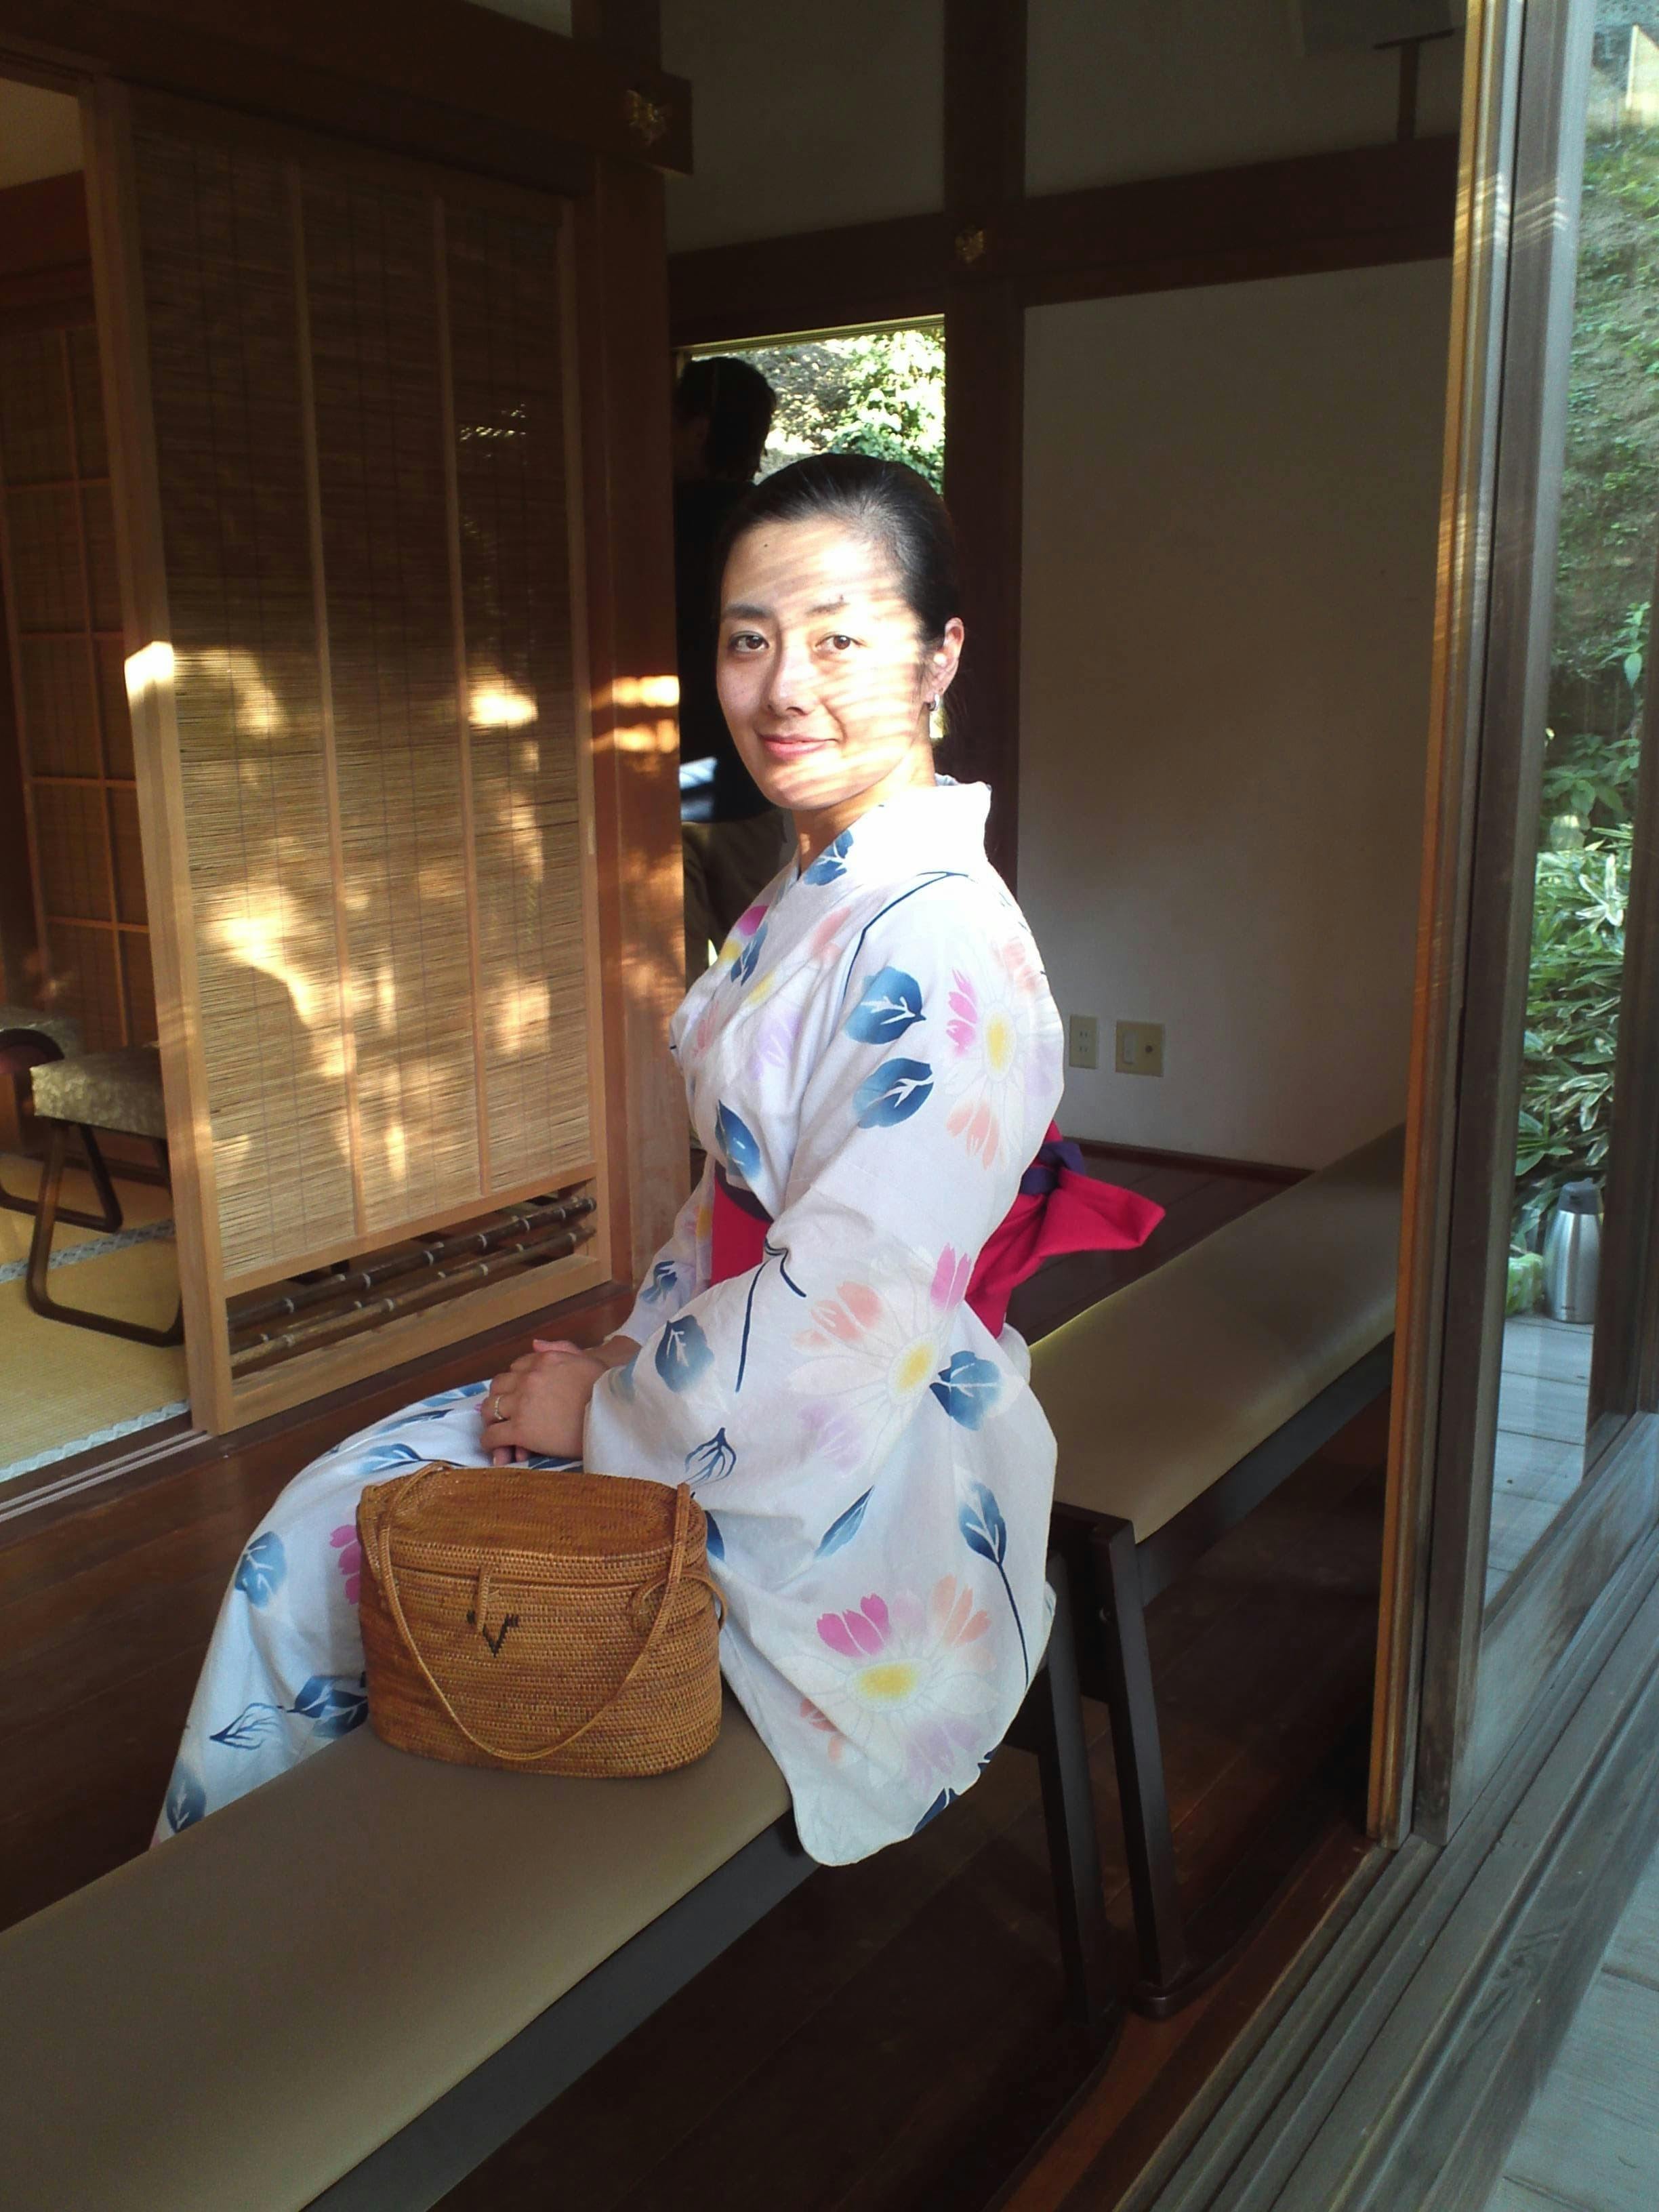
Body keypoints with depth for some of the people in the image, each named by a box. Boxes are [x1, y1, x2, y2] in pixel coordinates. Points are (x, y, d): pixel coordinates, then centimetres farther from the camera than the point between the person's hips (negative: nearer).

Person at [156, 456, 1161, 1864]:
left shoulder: (941, 950, -25)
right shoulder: (816, 892, 6)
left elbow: (844, 1319, -26)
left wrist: (606, 1407, -13)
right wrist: (642, 1340, 4)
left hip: (851, 1495, -8)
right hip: (738, 1381, 9)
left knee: (327, 1570, -1)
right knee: (328, 1520, 6)